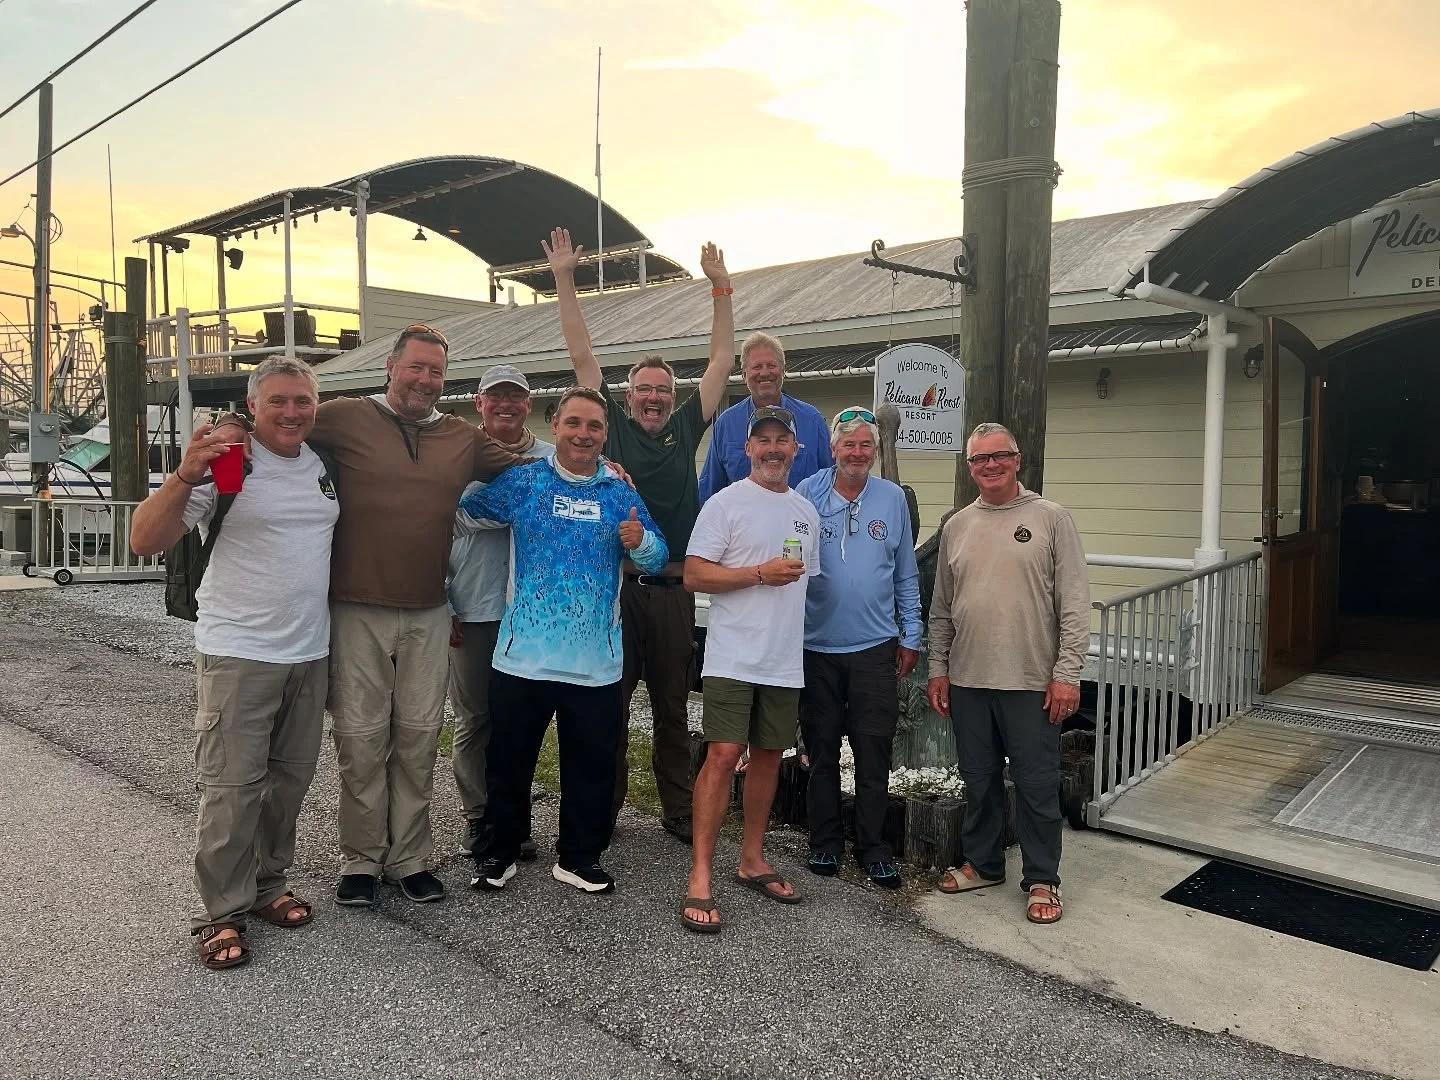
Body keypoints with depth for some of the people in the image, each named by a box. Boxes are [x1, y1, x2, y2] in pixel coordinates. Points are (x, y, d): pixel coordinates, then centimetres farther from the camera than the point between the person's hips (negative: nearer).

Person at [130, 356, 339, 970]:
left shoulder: (324, 465, 7)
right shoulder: (227, 463, -11)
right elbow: (145, 541, -18)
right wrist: (186, 476, -32)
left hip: (310, 654, 6)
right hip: (238, 654, -6)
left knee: (290, 779, 15)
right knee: (232, 787, -1)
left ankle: (266, 884, 32)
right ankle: (220, 914, 13)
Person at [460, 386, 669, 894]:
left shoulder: (621, 493, 6)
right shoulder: (521, 482, 1)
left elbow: (658, 559, 5)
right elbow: (459, 515, 6)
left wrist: (640, 542, -16)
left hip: (596, 664, 2)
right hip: (523, 658, -1)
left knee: (592, 767, 11)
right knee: (509, 763, 11)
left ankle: (578, 857, 29)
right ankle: (496, 853, 29)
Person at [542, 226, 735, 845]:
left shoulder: (686, 429, 10)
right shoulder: (612, 424, 6)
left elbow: (722, 362, 12)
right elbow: (582, 356, 5)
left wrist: (721, 288, 10)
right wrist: (564, 280, 3)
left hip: (672, 586, 2)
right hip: (614, 581, -2)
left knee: (672, 705, 11)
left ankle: (678, 809, 21)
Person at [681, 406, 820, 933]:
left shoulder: (806, 512, 15)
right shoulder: (726, 504, -4)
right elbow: (694, 575, -11)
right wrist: (762, 574, -15)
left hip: (785, 660, 6)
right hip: (733, 657, -6)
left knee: (769, 755, 12)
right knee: (723, 755, -12)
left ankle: (753, 859, 26)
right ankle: (701, 879, -6)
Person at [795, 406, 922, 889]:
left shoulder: (893, 499, 5)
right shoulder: (807, 494, -1)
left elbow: (906, 575, 10)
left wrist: (911, 636, 8)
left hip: (875, 647, 1)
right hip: (818, 645, 0)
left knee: (874, 752, 4)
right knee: (821, 749, 10)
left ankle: (872, 845, 18)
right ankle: (825, 840, 25)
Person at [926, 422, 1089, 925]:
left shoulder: (1051, 518, -3)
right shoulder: (956, 526, 10)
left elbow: (1074, 604, -6)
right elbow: (941, 608, 14)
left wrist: (1067, 673, -12)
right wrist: (937, 668, 10)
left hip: (1032, 682, -4)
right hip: (967, 680, 4)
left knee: (1037, 784, 5)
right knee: (979, 779, 15)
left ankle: (1042, 879, 20)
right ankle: (982, 863, 32)